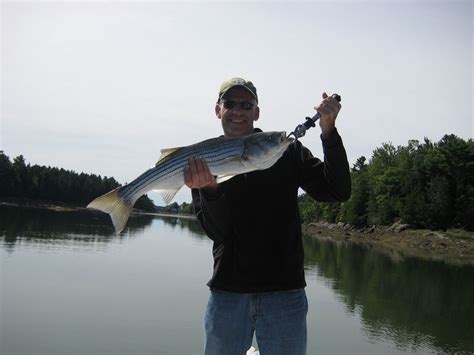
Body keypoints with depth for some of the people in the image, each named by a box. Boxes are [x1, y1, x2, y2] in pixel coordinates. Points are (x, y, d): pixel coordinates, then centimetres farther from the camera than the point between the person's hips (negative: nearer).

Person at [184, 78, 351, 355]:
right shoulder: (205, 162, 3)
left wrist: (328, 131, -16)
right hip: (228, 292, 1)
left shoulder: (287, 151, 2)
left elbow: (338, 191, -7)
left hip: (285, 292, 0)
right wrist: (209, 189, -26)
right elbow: (216, 231, -7)